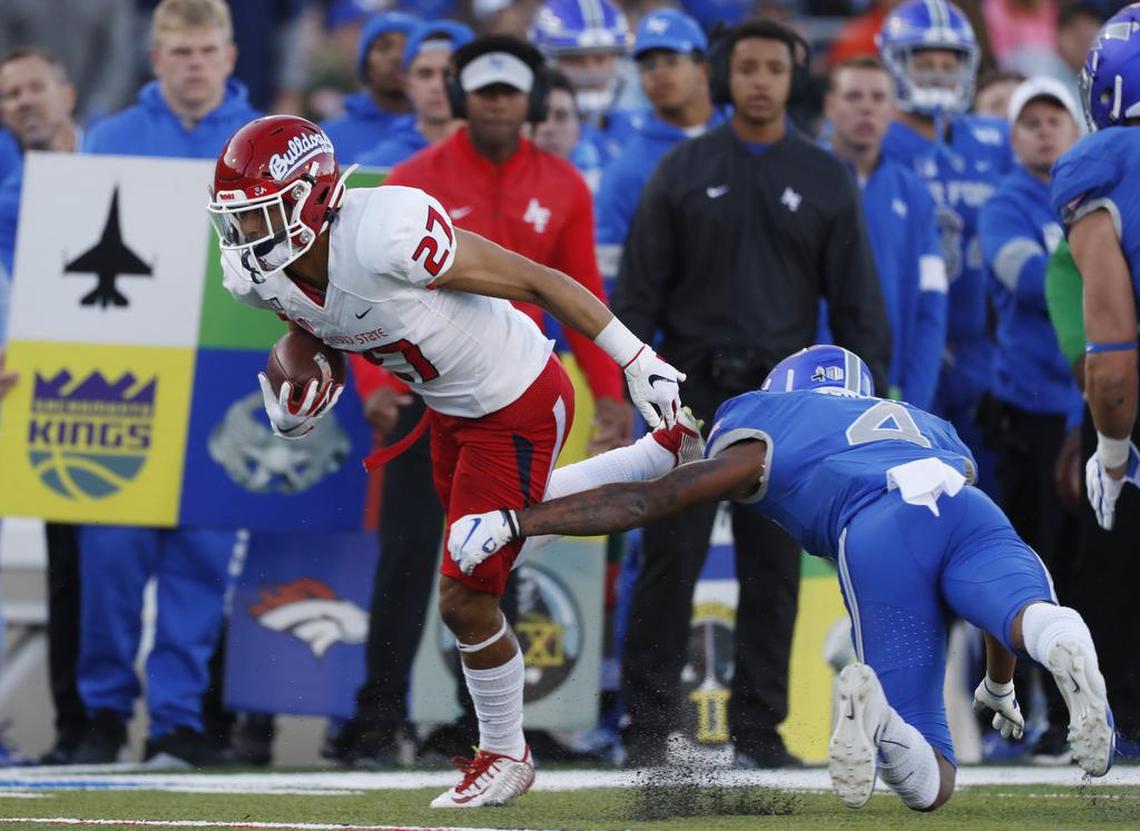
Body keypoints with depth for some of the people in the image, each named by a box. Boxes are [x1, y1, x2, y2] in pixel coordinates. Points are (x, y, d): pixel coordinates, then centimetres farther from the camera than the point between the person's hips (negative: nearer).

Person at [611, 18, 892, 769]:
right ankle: (650, 721, 1)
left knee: (774, 568, 3)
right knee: (670, 560, -4)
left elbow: (856, 299, 7)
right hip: (695, 390, -1)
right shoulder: (685, 171, 4)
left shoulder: (825, 179, 6)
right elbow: (640, 285, 3)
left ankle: (760, 727, 9)